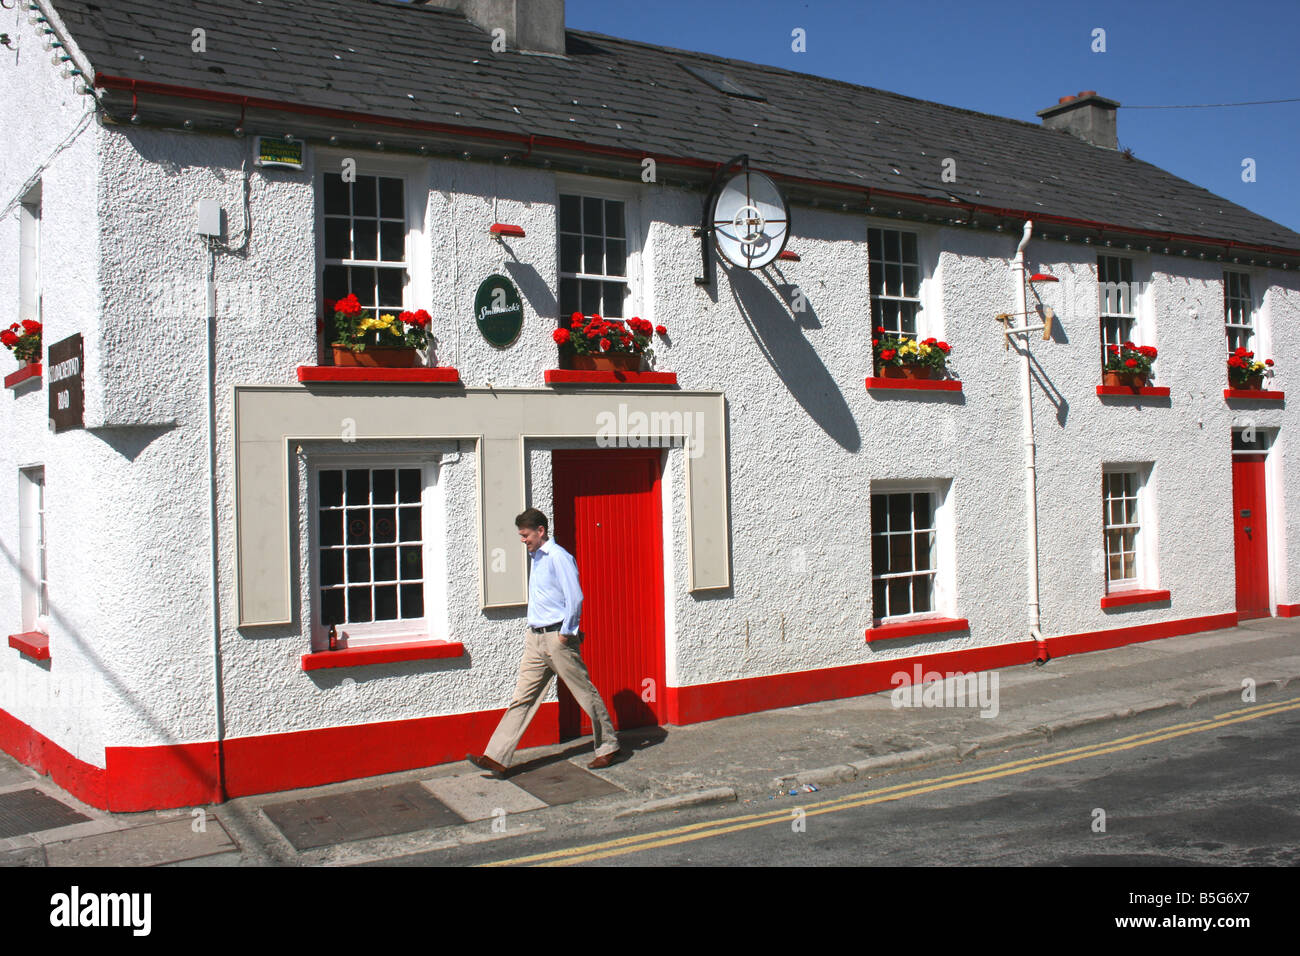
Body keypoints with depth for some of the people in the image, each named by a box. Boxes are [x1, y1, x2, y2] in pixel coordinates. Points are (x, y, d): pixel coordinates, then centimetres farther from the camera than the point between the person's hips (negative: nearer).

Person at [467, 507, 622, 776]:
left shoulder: (558, 557, -13)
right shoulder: (536, 558, 16)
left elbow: (575, 598, -18)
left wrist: (565, 633, -14)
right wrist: (533, 630, 17)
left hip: (557, 638, -9)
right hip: (535, 638, 9)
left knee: (586, 693, 4)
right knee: (522, 698, 5)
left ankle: (608, 747, 17)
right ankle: (497, 757, 2)